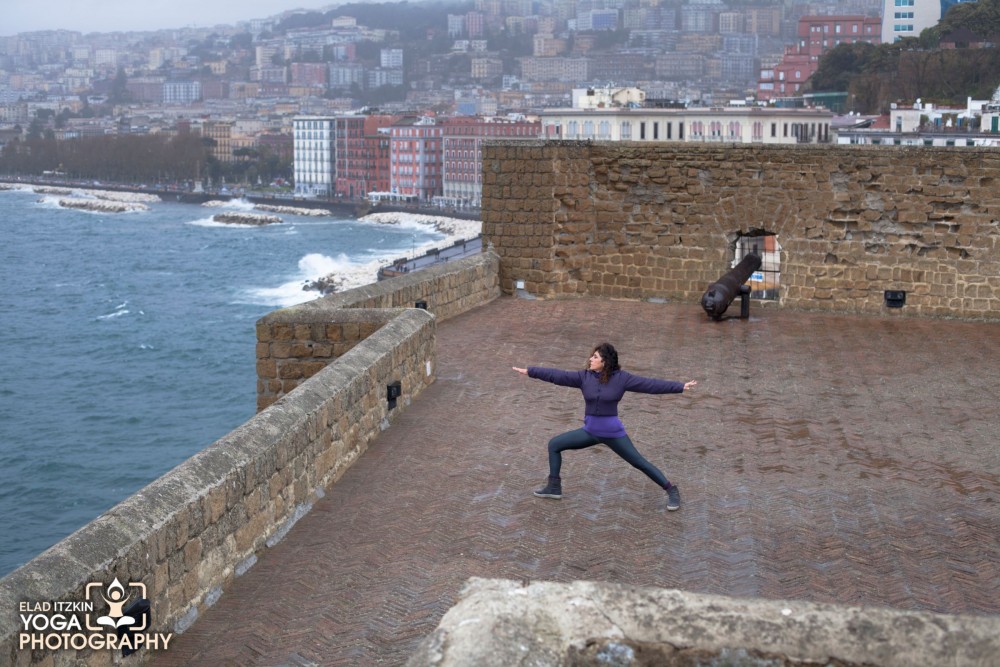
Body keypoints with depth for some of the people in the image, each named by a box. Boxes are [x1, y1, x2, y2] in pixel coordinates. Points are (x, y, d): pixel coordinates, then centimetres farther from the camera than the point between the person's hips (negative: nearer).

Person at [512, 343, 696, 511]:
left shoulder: (621, 377, -13)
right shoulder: (584, 376, -5)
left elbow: (650, 384, -13)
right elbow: (557, 375, -6)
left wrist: (681, 386, -16)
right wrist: (529, 371, -10)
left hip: (613, 432, -4)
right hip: (590, 431, 4)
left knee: (639, 462, 0)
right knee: (554, 445, 4)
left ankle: (671, 490, 14)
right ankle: (554, 487, 15)